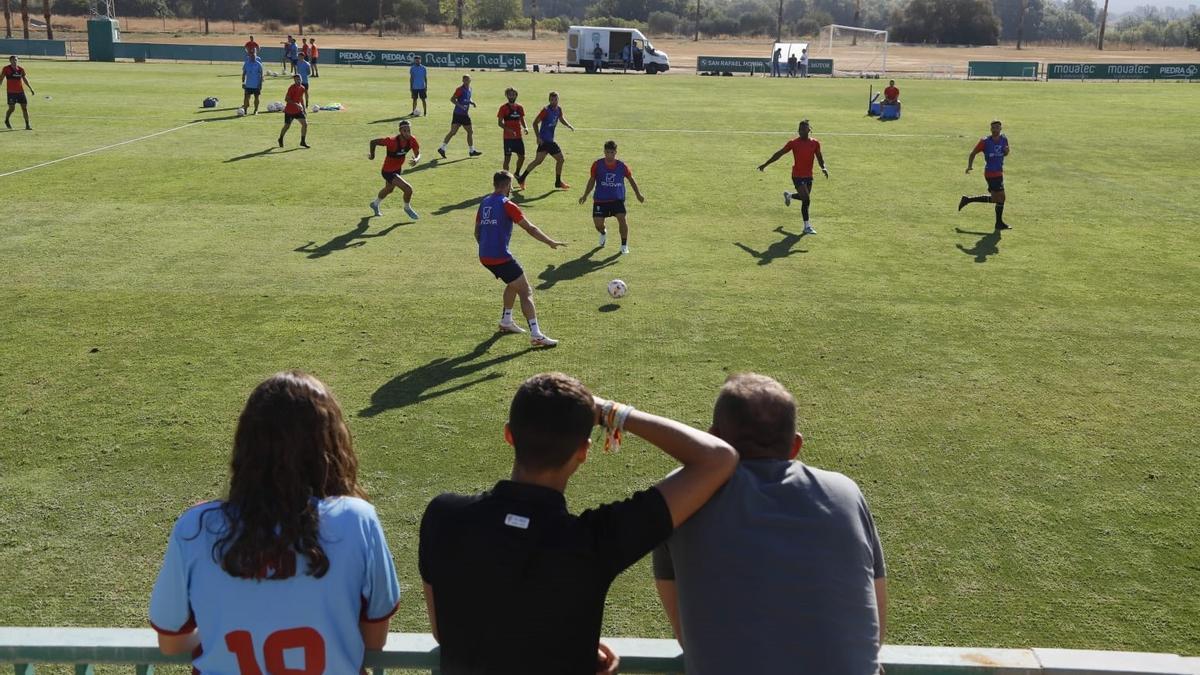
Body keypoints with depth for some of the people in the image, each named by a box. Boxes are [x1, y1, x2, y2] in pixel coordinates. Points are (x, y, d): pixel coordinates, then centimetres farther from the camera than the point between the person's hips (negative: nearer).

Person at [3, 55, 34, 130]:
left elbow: (25, 79, 17)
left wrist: (31, 88, 15)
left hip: (21, 92, 3)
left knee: (25, 108, -2)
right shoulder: (6, 69, -3)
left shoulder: (20, 69, 7)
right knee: (11, 108, -1)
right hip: (11, 92, -3)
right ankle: (6, 121, 27)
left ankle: (27, 125, 2)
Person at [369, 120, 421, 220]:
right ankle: (407, 208, 16)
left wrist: (416, 160, -33)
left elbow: (418, 154, -10)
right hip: (388, 172, -8)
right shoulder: (392, 141, -34)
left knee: (388, 190, 33)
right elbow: (373, 142, -27)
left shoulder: (412, 140, -18)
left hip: (398, 169, 8)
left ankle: (375, 204, 62)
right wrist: (372, 155, -13)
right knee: (408, 189, -17)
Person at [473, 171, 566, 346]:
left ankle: (506, 322, 36)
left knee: (513, 284, 29)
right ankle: (536, 335, -16)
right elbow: (530, 228, -13)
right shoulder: (507, 205, -9)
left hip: (484, 257, 8)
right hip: (500, 257, -8)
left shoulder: (484, 203, 13)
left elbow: (477, 232, 20)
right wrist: (551, 242, -10)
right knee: (526, 291, -7)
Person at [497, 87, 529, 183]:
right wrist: (509, 130, -22)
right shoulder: (504, 108, -5)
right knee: (507, 157, -2)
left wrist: (525, 127, -4)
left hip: (518, 137, 5)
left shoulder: (520, 107, 8)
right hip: (508, 137, -5)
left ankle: (517, 173, 31)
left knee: (522, 156, 6)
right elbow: (500, 122, -7)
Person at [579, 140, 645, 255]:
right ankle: (603, 233, 38)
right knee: (598, 223, -3)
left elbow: (631, 179, 8)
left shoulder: (622, 166, -6)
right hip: (600, 199, 1)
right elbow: (592, 180, 5)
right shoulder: (597, 165, -7)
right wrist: (585, 195, 0)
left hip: (618, 199, -1)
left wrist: (638, 194, 6)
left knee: (622, 219, -19)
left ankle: (624, 245, 2)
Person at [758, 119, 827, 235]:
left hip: (808, 176, 5)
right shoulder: (793, 143, -8)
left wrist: (824, 167, -11)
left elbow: (819, 157, 9)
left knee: (805, 198, 17)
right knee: (806, 199, -13)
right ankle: (807, 227, -4)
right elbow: (779, 154, -2)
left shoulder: (815, 143, 0)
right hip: (797, 176, -5)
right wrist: (765, 164, -1)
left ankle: (788, 195, 50)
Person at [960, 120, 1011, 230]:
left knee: (994, 198, 15)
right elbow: (973, 154, -3)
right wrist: (969, 166, -16)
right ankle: (999, 223, 8)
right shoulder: (985, 141, -9)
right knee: (1001, 197, -6)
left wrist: (1007, 151, -4)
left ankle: (967, 200, 26)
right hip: (991, 173, -8)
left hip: (999, 172, 8)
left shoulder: (1004, 139, 7)